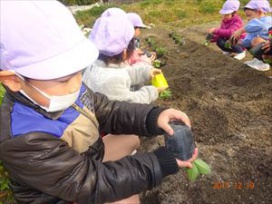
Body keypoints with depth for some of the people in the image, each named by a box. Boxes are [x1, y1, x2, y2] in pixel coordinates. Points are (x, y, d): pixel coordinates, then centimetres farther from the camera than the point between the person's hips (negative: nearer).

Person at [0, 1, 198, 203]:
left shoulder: (63, 86, -17)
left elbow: (108, 111, -10)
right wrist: (160, 163, -34)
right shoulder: (23, 140, -38)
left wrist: (153, 117, -27)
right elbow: (89, 184, -33)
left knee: (131, 138, 9)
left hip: (87, 158, 6)